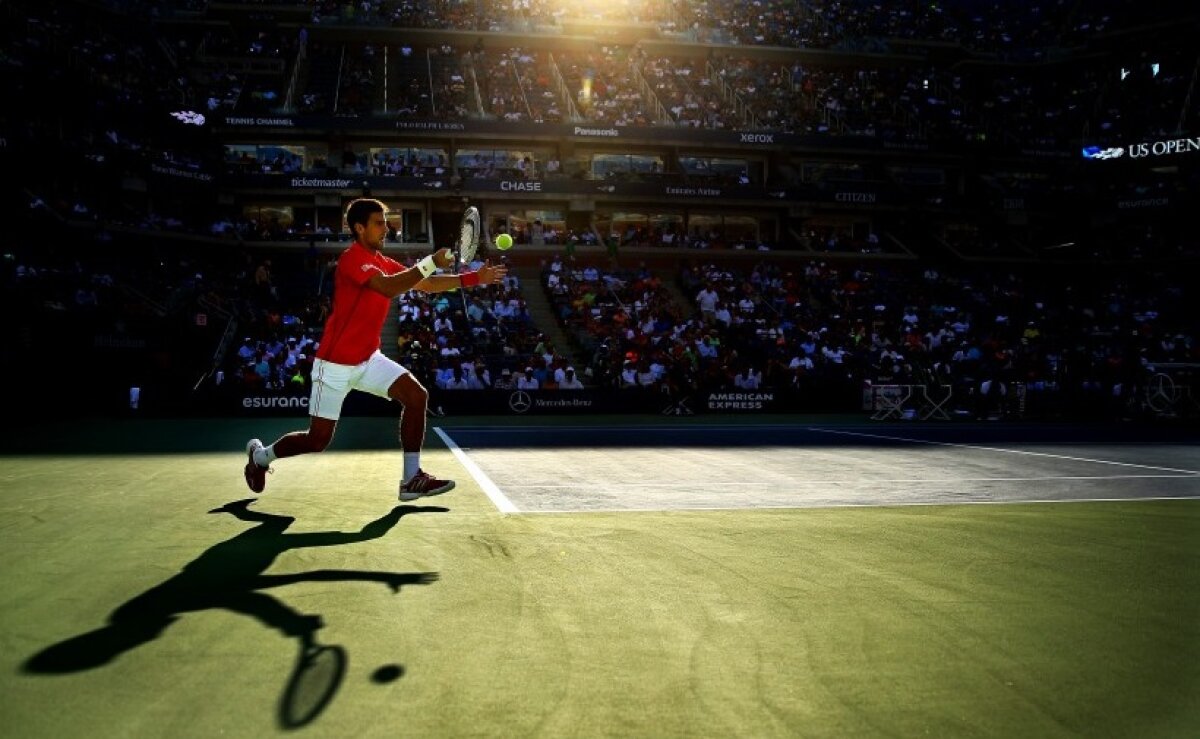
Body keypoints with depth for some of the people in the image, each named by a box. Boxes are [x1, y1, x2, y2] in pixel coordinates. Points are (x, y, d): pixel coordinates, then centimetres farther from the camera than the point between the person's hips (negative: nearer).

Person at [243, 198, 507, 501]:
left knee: (416, 396, -11)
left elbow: (425, 284, 9)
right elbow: (388, 288, -33)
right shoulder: (352, 258, -17)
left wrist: (474, 278, 1)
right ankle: (260, 454, 30)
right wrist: (430, 262, -31)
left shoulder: (384, 262, 9)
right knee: (317, 440, 0)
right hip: (335, 364, -8)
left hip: (368, 360, 8)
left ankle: (412, 479, -7)